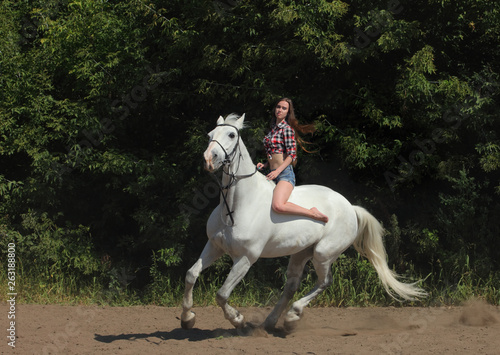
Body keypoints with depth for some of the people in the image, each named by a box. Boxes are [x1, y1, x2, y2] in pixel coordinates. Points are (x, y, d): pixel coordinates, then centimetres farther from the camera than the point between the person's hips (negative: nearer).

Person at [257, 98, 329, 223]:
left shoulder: (287, 129, -5)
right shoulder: (273, 128, 20)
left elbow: (292, 155, -10)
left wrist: (277, 171, -20)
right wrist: (265, 164, 9)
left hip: (285, 173, -9)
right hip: (273, 175, 9)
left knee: (278, 205, -32)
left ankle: (313, 213, -18)